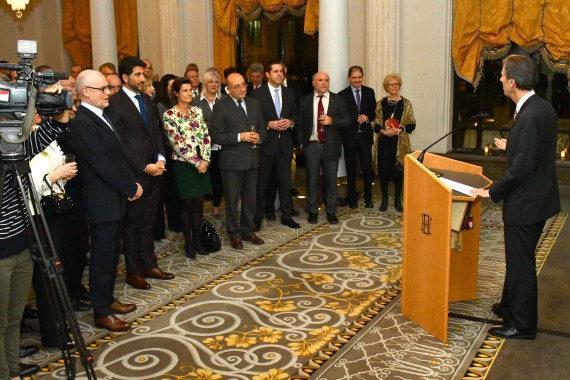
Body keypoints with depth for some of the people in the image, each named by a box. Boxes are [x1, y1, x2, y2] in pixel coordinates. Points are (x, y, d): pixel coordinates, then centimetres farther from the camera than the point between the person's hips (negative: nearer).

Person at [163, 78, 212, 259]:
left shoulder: (197, 111, 8)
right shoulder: (169, 115, -9)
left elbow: (205, 136, 6)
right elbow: (177, 143, -14)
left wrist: (205, 159, -6)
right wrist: (196, 162, -15)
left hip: (202, 162, 5)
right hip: (184, 164, -5)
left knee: (199, 203, 9)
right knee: (187, 204, 4)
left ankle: (197, 239, 21)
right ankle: (188, 243, 16)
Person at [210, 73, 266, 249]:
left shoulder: (254, 103, 9)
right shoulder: (221, 107, -7)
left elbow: (262, 128, 14)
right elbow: (216, 135, -12)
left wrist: (259, 137, -9)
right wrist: (239, 137, -19)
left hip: (252, 158, 5)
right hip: (232, 160, -5)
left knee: (250, 198, 13)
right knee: (232, 199, 5)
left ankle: (247, 231, 27)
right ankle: (234, 234, 19)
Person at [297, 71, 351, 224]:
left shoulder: (337, 99, 3)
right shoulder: (305, 101, 4)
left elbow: (347, 121, 0)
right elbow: (300, 123, 6)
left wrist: (332, 120, -16)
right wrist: (301, 143, 0)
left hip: (331, 146, 0)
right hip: (311, 146, 0)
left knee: (331, 180, 7)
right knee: (312, 180, 6)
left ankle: (331, 212, 19)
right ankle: (312, 211, 19)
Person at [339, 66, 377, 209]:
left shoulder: (369, 92, 6)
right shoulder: (342, 95, -3)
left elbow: (374, 111, 9)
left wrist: (368, 117, -10)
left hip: (365, 135, 2)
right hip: (349, 136, -2)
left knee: (367, 168, 2)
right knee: (351, 169, 8)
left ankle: (368, 198, 16)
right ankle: (352, 198, 21)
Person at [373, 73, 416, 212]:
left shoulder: (406, 103, 2)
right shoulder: (381, 103, 5)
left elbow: (412, 125, 1)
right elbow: (376, 125, 5)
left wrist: (400, 130, -15)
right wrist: (384, 131, -14)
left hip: (400, 143, -1)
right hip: (384, 142, 1)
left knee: (398, 171, 3)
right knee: (383, 171, 2)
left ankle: (398, 200, 18)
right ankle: (384, 199, 17)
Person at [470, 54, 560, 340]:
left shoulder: (529, 116, -25)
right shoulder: (542, 107, 5)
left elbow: (521, 168, -26)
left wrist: (492, 192, -16)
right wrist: (510, 146, 25)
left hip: (525, 203, -10)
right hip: (537, 197, 10)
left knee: (520, 263, 4)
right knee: (518, 259, 22)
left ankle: (522, 324, 19)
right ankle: (510, 306, 39)